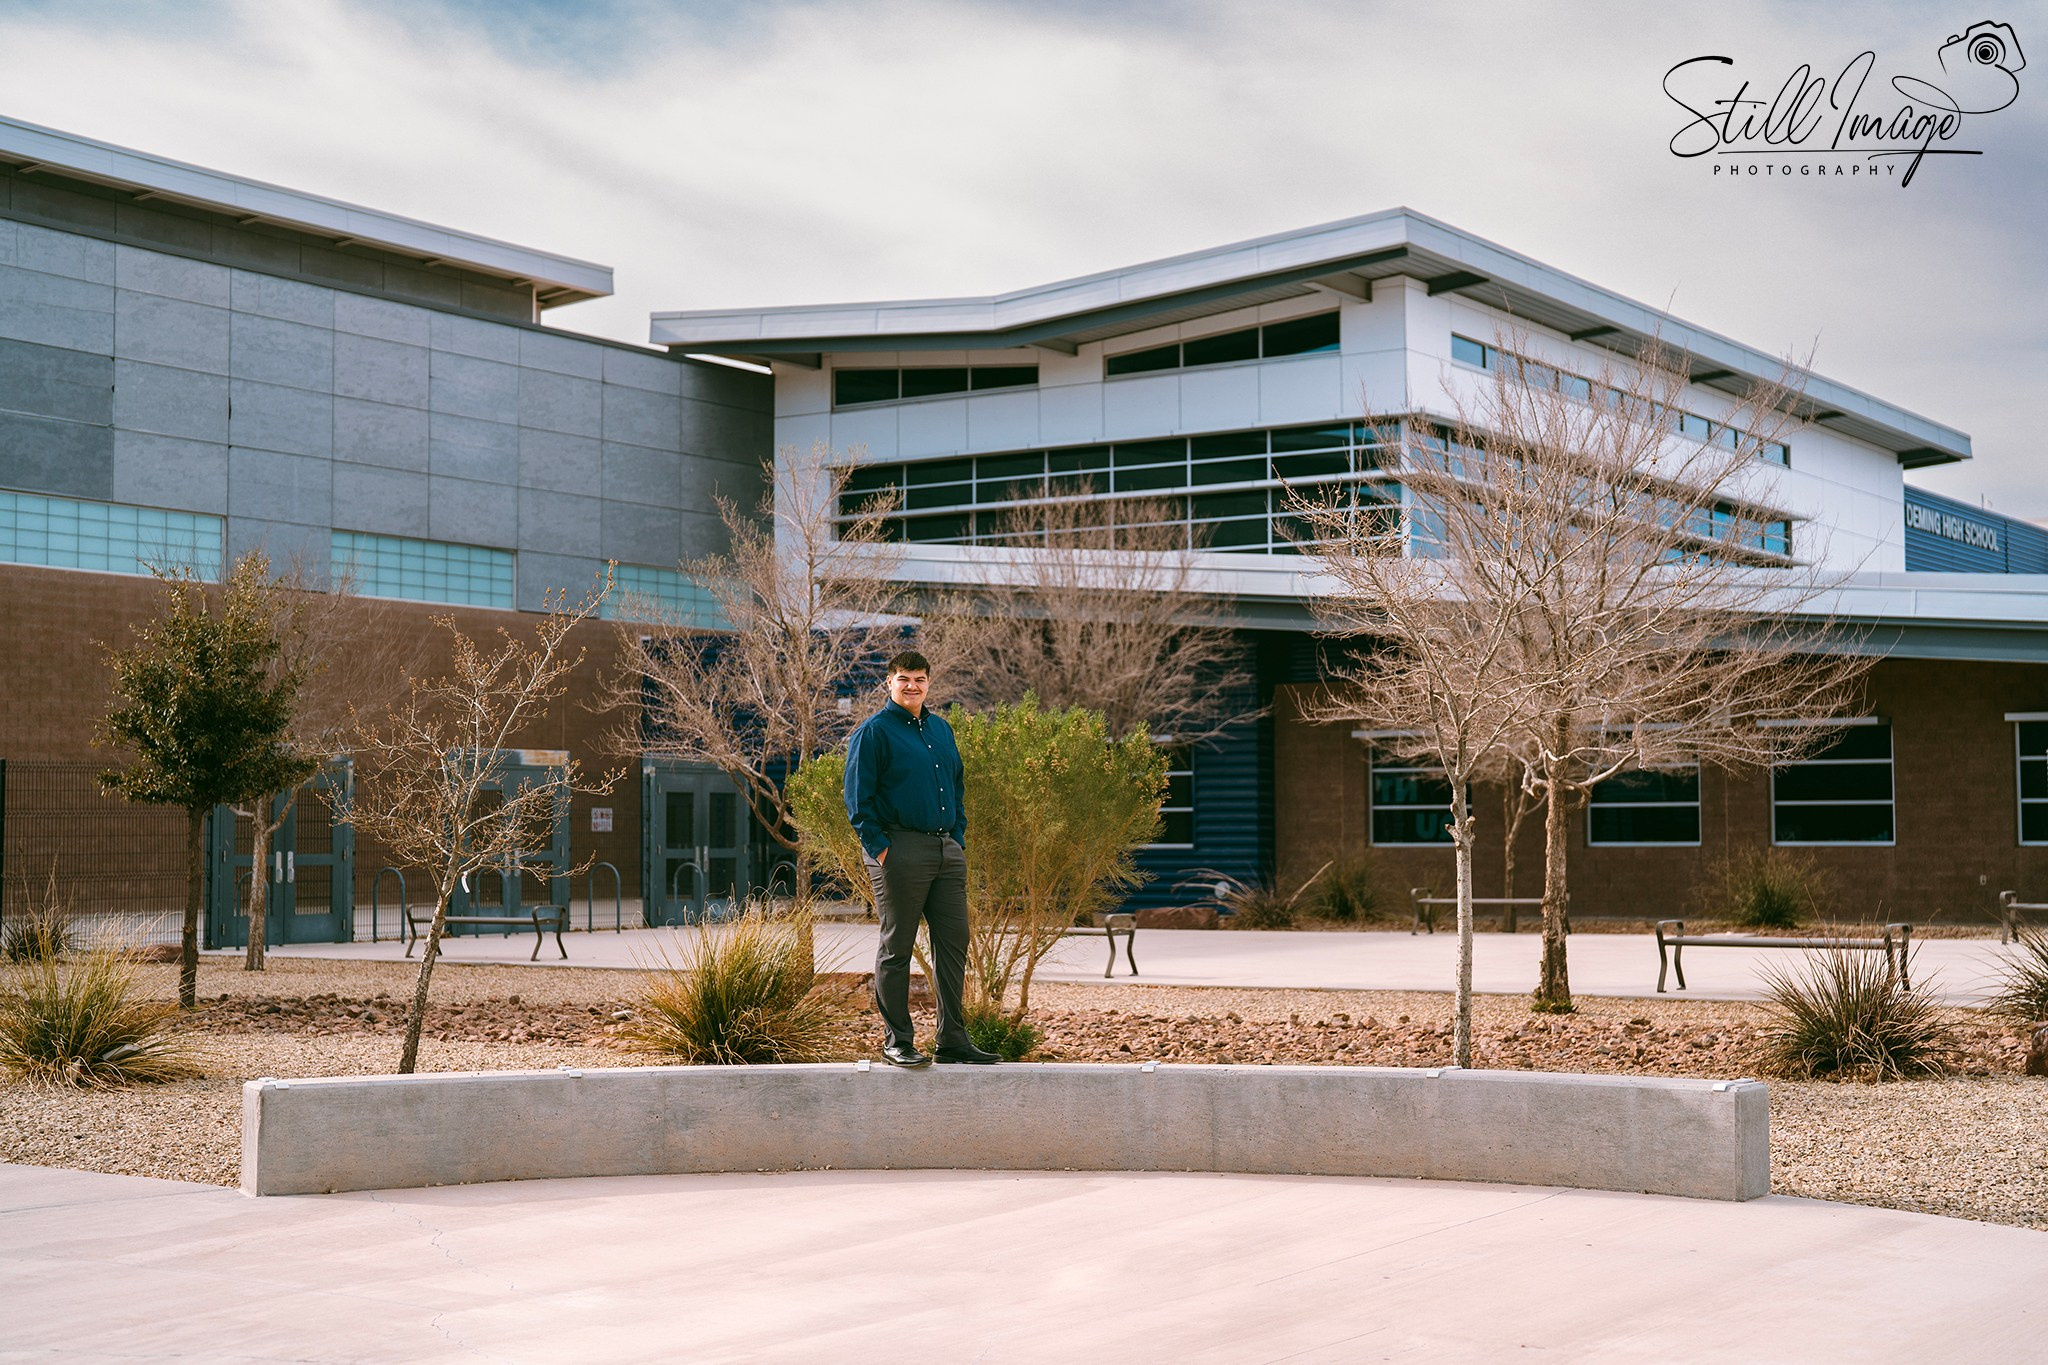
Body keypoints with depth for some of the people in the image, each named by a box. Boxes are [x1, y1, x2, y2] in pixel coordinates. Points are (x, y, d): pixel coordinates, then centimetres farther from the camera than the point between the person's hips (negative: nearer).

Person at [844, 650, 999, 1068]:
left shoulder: (941, 729, 17)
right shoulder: (874, 732, -3)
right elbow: (857, 798, -7)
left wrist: (959, 839, 13)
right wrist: (879, 848, -13)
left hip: (947, 851, 7)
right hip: (900, 852, -6)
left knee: (954, 944, 6)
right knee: (896, 948, 0)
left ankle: (953, 1041, 12)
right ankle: (897, 1042, 8)